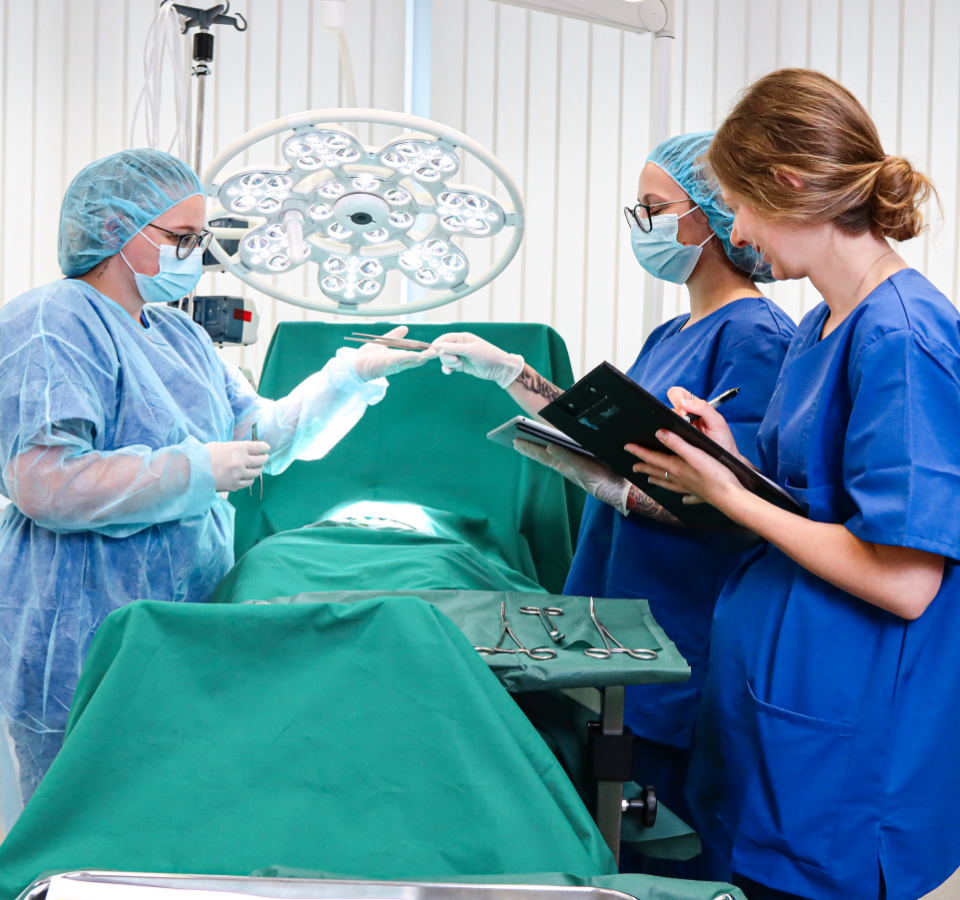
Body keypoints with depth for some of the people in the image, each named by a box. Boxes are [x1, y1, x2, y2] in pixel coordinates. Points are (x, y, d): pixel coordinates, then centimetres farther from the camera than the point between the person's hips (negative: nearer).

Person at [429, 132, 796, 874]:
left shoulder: (755, 334, -14)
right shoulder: (670, 336, 14)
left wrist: (592, 476, -25)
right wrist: (509, 372, 18)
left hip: (685, 643, -8)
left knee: (670, 841, 4)